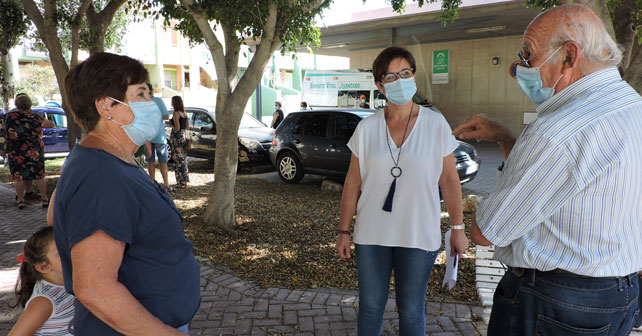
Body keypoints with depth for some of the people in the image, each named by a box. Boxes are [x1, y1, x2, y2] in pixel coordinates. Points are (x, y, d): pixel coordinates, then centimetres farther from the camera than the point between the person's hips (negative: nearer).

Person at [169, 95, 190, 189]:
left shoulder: (176, 113, -13)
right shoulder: (184, 113, 11)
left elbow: (177, 128, -19)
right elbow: (187, 127, 13)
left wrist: (171, 126, -1)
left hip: (177, 137, -8)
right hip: (184, 136, 8)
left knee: (178, 160, -4)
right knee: (183, 159, 13)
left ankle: (181, 182, -3)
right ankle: (185, 181, 18)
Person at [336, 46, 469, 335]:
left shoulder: (436, 124, -4)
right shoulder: (366, 128, -1)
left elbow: (449, 179, 1)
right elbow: (353, 183, 2)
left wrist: (457, 228, 0)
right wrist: (343, 230, 3)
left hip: (419, 237, -1)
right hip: (371, 236, 1)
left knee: (411, 311, 13)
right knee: (370, 307, 14)